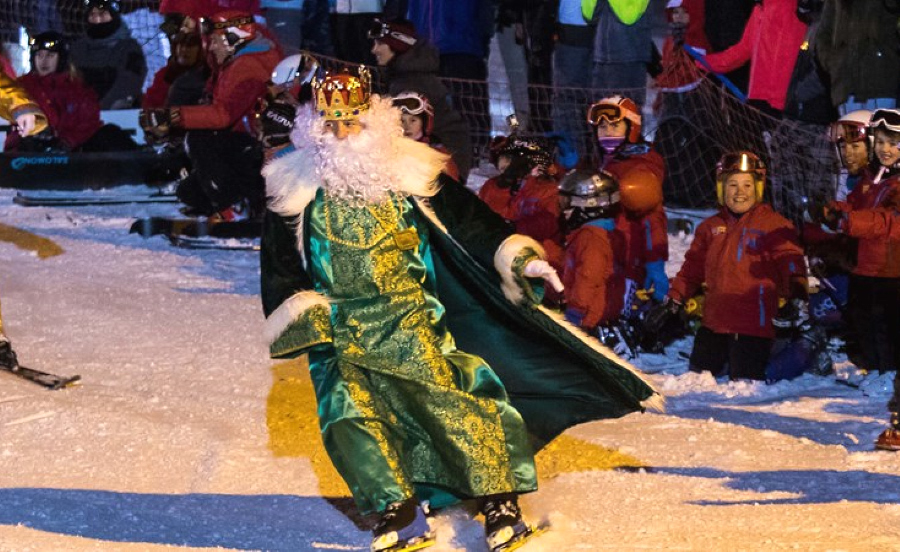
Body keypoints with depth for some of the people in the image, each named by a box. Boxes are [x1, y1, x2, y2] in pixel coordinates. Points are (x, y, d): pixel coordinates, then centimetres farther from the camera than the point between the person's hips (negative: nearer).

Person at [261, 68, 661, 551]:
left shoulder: (408, 175, 7)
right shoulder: (296, 190, 7)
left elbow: (469, 221, 10)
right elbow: (279, 267, 12)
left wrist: (518, 258, 3)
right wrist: (298, 318, 1)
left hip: (411, 318, -1)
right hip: (340, 329, 1)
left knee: (453, 394, -17)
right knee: (350, 409, -19)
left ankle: (499, 502, -11)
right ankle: (397, 513, -15)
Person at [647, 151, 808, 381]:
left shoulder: (775, 225, -1)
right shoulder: (710, 227, 15)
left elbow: (791, 264, -9)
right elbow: (692, 268, 21)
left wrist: (797, 298, -26)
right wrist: (672, 302, 14)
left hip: (754, 327, -6)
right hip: (713, 324, 6)